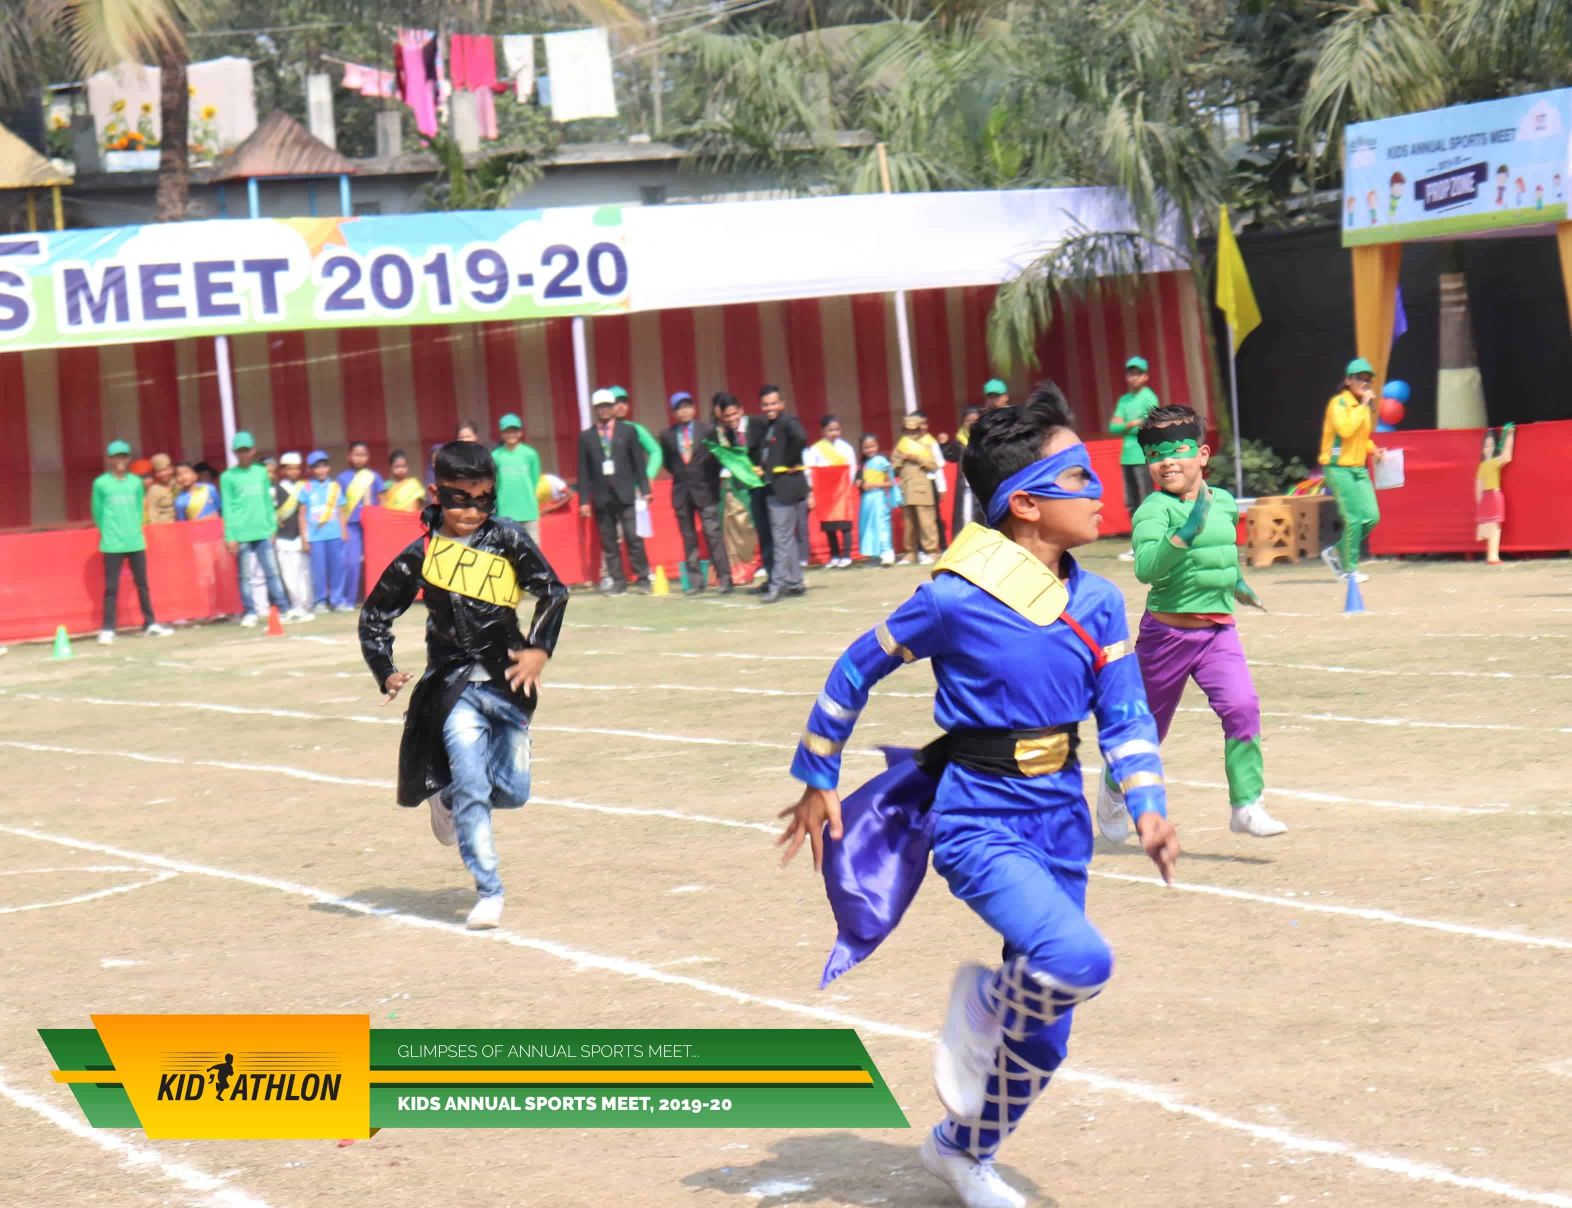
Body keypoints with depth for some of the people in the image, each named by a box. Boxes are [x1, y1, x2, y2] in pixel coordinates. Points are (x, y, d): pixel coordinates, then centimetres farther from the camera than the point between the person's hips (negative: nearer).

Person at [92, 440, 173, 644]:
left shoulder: (135, 482, 5)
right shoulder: (101, 483, -3)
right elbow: (97, 512, 4)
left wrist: (136, 528, 7)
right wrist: (107, 532, 7)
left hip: (136, 541, 3)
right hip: (112, 543, -3)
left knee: (142, 584, 11)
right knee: (111, 587, -2)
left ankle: (150, 624, 20)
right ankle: (107, 629, -1)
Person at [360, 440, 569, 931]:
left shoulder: (507, 539, -2)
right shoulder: (421, 554, -2)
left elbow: (553, 592, -3)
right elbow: (375, 615, 6)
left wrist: (539, 649, -16)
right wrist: (385, 672, -7)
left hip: (508, 683, 2)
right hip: (454, 686, -2)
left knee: (513, 792, 6)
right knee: (471, 784, -15)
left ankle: (450, 798, 38)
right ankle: (488, 892, -7)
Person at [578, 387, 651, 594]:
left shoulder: (628, 431, 8)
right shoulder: (586, 436, 8)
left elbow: (638, 462, 7)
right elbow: (583, 471, 6)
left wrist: (644, 490, 1)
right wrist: (584, 500, 1)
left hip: (625, 494, -1)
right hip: (602, 497, 1)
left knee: (634, 538, -6)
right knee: (608, 543, 1)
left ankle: (642, 579, -1)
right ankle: (617, 581, 4)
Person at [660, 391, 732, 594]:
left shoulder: (707, 431, 0)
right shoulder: (667, 436, 4)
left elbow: (718, 456, 5)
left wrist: (711, 479, 1)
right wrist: (680, 475, 6)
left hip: (704, 490, -2)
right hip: (681, 492, 2)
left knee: (713, 535, -8)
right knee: (688, 538, 6)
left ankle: (724, 579, -7)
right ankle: (695, 581, 10)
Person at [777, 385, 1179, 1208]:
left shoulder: (1098, 604, 1)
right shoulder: (958, 599, -16)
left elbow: (1125, 716, 6)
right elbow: (857, 670, -4)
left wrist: (1147, 808, -11)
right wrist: (816, 781, 3)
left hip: (1060, 823, 6)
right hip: (978, 823, -6)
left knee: (1045, 1032, 13)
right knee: (1080, 961, -30)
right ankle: (982, 1007, 3)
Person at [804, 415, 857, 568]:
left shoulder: (846, 448, 3)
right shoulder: (815, 449, 2)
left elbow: (852, 469, 5)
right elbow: (810, 471, -2)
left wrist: (846, 486, -5)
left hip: (843, 491, -1)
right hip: (824, 491, 1)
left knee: (844, 524, -5)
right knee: (829, 526, 4)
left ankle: (846, 556, -2)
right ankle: (834, 556, 12)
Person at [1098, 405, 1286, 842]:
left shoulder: (1225, 503, 4)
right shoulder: (1154, 509, -16)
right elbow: (1145, 567, -33)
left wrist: (1236, 581, 26)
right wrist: (1186, 532, -44)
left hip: (1219, 631, 4)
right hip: (1168, 631, -4)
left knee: (1242, 706, -19)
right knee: (1149, 725, 11)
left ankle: (1246, 806, -13)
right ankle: (1114, 787, 40)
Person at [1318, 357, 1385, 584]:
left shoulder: (1366, 405, 15)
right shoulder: (1339, 403, -11)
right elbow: (1346, 429, -28)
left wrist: (1373, 450, 10)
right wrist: (1362, 405, -20)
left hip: (1359, 469, 8)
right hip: (1339, 468, -8)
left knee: (1372, 517, 0)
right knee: (1354, 519, -12)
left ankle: (1336, 552, 17)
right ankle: (1349, 569, 0)